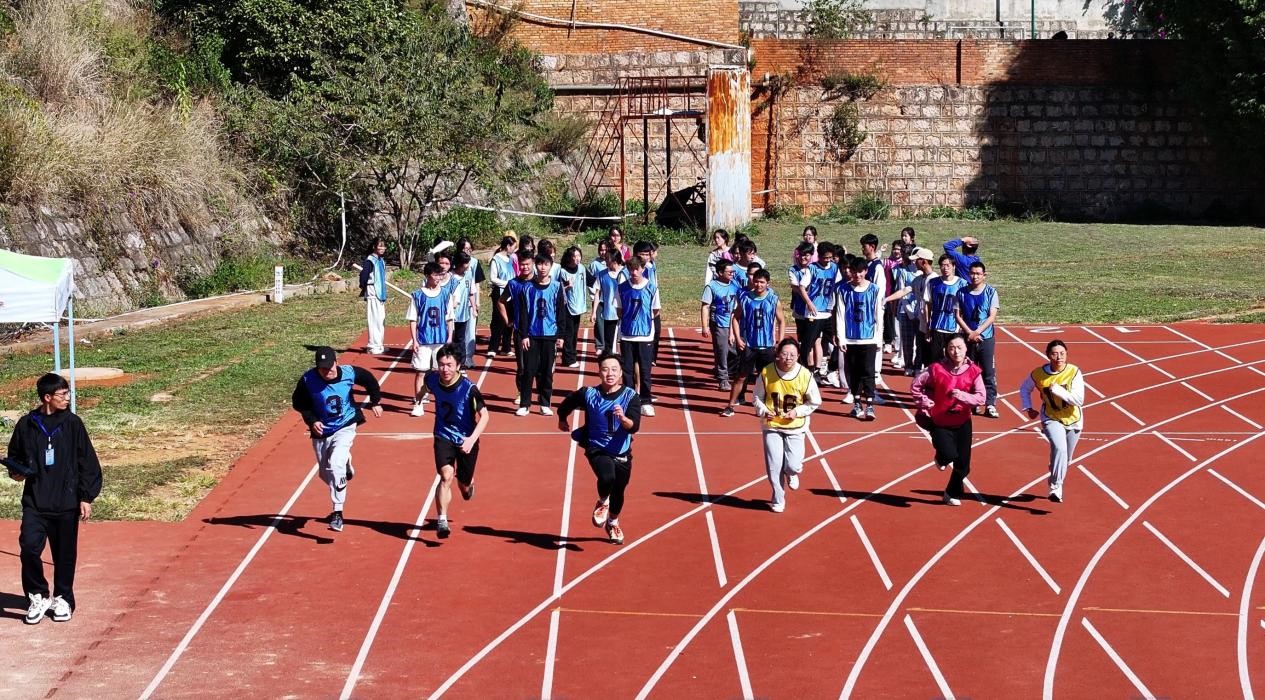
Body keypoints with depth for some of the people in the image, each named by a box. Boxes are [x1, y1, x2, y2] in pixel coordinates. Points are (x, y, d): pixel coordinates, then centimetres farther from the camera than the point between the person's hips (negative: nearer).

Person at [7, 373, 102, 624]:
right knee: (29, 546, -16)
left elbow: (87, 462, 1)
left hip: (67, 502, 0)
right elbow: (14, 457, 16)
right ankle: (37, 596, 3)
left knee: (65, 554, 7)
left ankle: (62, 599, 26)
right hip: (35, 502, 0)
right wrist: (16, 471, -5)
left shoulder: (72, 424, -2)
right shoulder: (26, 424, 0)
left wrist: (86, 498, -2)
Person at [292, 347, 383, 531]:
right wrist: (312, 421, -17)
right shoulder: (308, 380, -19)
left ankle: (337, 513, -18)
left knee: (335, 464, -24)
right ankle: (345, 463, 52)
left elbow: (369, 380, 4)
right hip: (321, 431, 2)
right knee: (326, 474, 14)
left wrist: (375, 402, 6)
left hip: (344, 427, -2)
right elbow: (299, 403, -4)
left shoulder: (349, 373, -17)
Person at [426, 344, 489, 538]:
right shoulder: (432, 380, -14)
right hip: (444, 437, 1)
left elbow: (484, 415, -22)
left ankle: (468, 484, 53)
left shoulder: (468, 389, -26)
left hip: (466, 440, -1)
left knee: (464, 485, 14)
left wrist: (472, 439, -33)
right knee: (446, 476, -22)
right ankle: (441, 521, -20)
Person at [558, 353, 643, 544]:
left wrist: (623, 418, -44)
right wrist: (562, 419, 28)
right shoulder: (588, 394, -10)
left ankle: (613, 522, 46)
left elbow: (634, 427, -24)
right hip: (597, 449, -2)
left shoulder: (631, 397, -12)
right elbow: (566, 404, 11)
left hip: (622, 453, 2)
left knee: (618, 492, 12)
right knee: (607, 477, -30)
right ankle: (602, 503, 6)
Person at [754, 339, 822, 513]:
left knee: (793, 465, -10)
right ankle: (778, 500, 21)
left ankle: (791, 473, 30)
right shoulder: (767, 373, -12)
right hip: (771, 426, 0)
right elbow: (757, 397, 2)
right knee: (774, 466, -3)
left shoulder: (805, 375, -13)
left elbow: (815, 402, -1)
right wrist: (763, 411, -17)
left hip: (795, 427, 0)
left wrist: (797, 412, -14)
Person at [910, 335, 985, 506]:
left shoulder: (973, 371, -8)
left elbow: (981, 397, -12)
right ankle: (941, 459, 19)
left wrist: (963, 396, -27)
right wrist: (925, 404, -7)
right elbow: (915, 386, -1)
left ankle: (953, 494, 29)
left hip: (962, 423, 2)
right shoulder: (937, 369, -12)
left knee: (963, 464, 6)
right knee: (949, 454, -21)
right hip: (940, 422, -2)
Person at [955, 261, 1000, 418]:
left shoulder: (990, 292, -3)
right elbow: (958, 316, 1)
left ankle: (990, 405, -4)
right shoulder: (962, 292, 2)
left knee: (989, 372, -4)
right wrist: (970, 332, -11)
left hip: (986, 338, -2)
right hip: (968, 338, 2)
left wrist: (977, 332, -16)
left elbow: (992, 317, -8)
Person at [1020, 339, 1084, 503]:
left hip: (1073, 420, 2)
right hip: (1051, 419, -2)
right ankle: (1056, 488, -22)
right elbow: (1024, 388, 7)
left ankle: (1055, 482, 43)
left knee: (1065, 458, 15)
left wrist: (1056, 389, -31)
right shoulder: (1039, 374, -14)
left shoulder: (1074, 372, -19)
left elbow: (1079, 400, -26)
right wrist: (1028, 408, -3)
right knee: (1059, 448, -28)